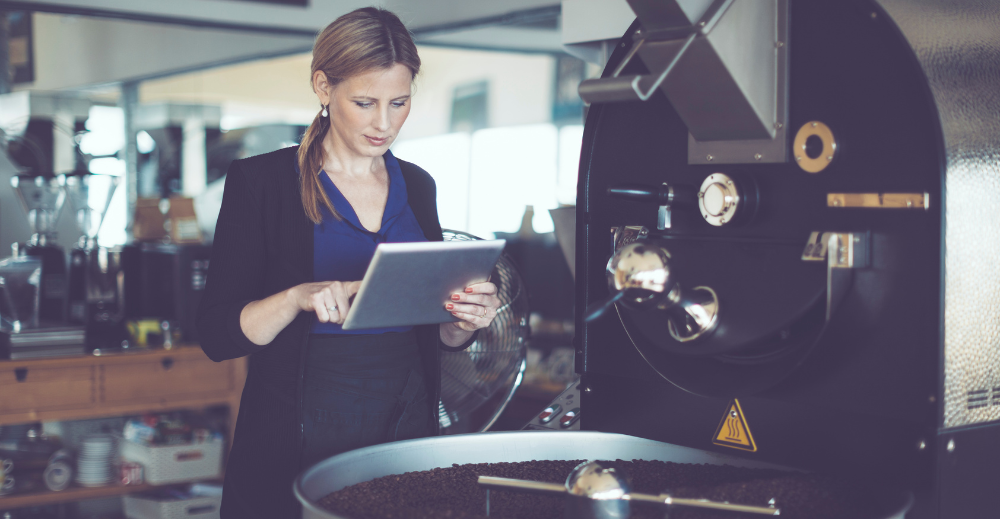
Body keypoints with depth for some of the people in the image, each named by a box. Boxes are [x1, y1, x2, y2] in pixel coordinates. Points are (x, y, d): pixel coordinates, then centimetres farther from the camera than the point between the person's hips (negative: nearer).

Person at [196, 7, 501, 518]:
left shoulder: (417, 186, 8)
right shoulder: (260, 181, -7)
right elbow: (216, 333, -10)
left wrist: (464, 322, -7)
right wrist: (298, 298, -27)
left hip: (407, 426, 4)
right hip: (298, 439, -4)